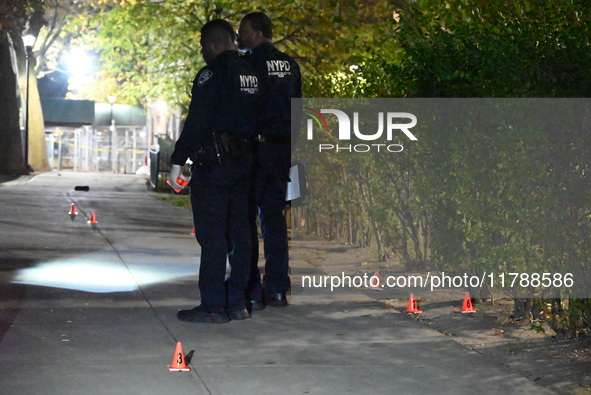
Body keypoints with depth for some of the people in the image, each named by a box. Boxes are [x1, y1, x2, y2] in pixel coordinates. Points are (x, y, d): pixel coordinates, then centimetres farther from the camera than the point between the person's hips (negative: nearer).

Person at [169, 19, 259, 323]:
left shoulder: (211, 74, -10)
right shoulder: (251, 74, 14)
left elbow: (195, 123, -15)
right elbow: (259, 119, 15)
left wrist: (177, 162, -13)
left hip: (212, 163, -8)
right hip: (244, 162, 8)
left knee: (212, 235, -6)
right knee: (240, 233, 10)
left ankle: (213, 306, -6)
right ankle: (237, 303, 14)